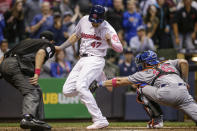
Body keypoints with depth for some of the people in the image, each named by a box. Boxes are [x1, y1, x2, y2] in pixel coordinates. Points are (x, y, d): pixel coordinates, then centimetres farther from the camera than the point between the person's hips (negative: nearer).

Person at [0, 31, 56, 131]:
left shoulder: (26, 41, 37)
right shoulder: (49, 46, 17)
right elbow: (41, 52, -8)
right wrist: (37, 73, -16)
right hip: (16, 65, -8)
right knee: (31, 92, -19)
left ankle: (38, 120, 13)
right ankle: (28, 118, -42)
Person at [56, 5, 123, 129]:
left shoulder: (107, 29, -11)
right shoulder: (84, 21, 6)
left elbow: (120, 49, -17)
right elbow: (75, 36, 23)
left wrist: (110, 41, -35)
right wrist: (60, 48, 22)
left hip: (95, 60, -7)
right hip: (82, 60, 7)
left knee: (80, 86, -29)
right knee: (67, 91, -3)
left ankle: (100, 120, -30)